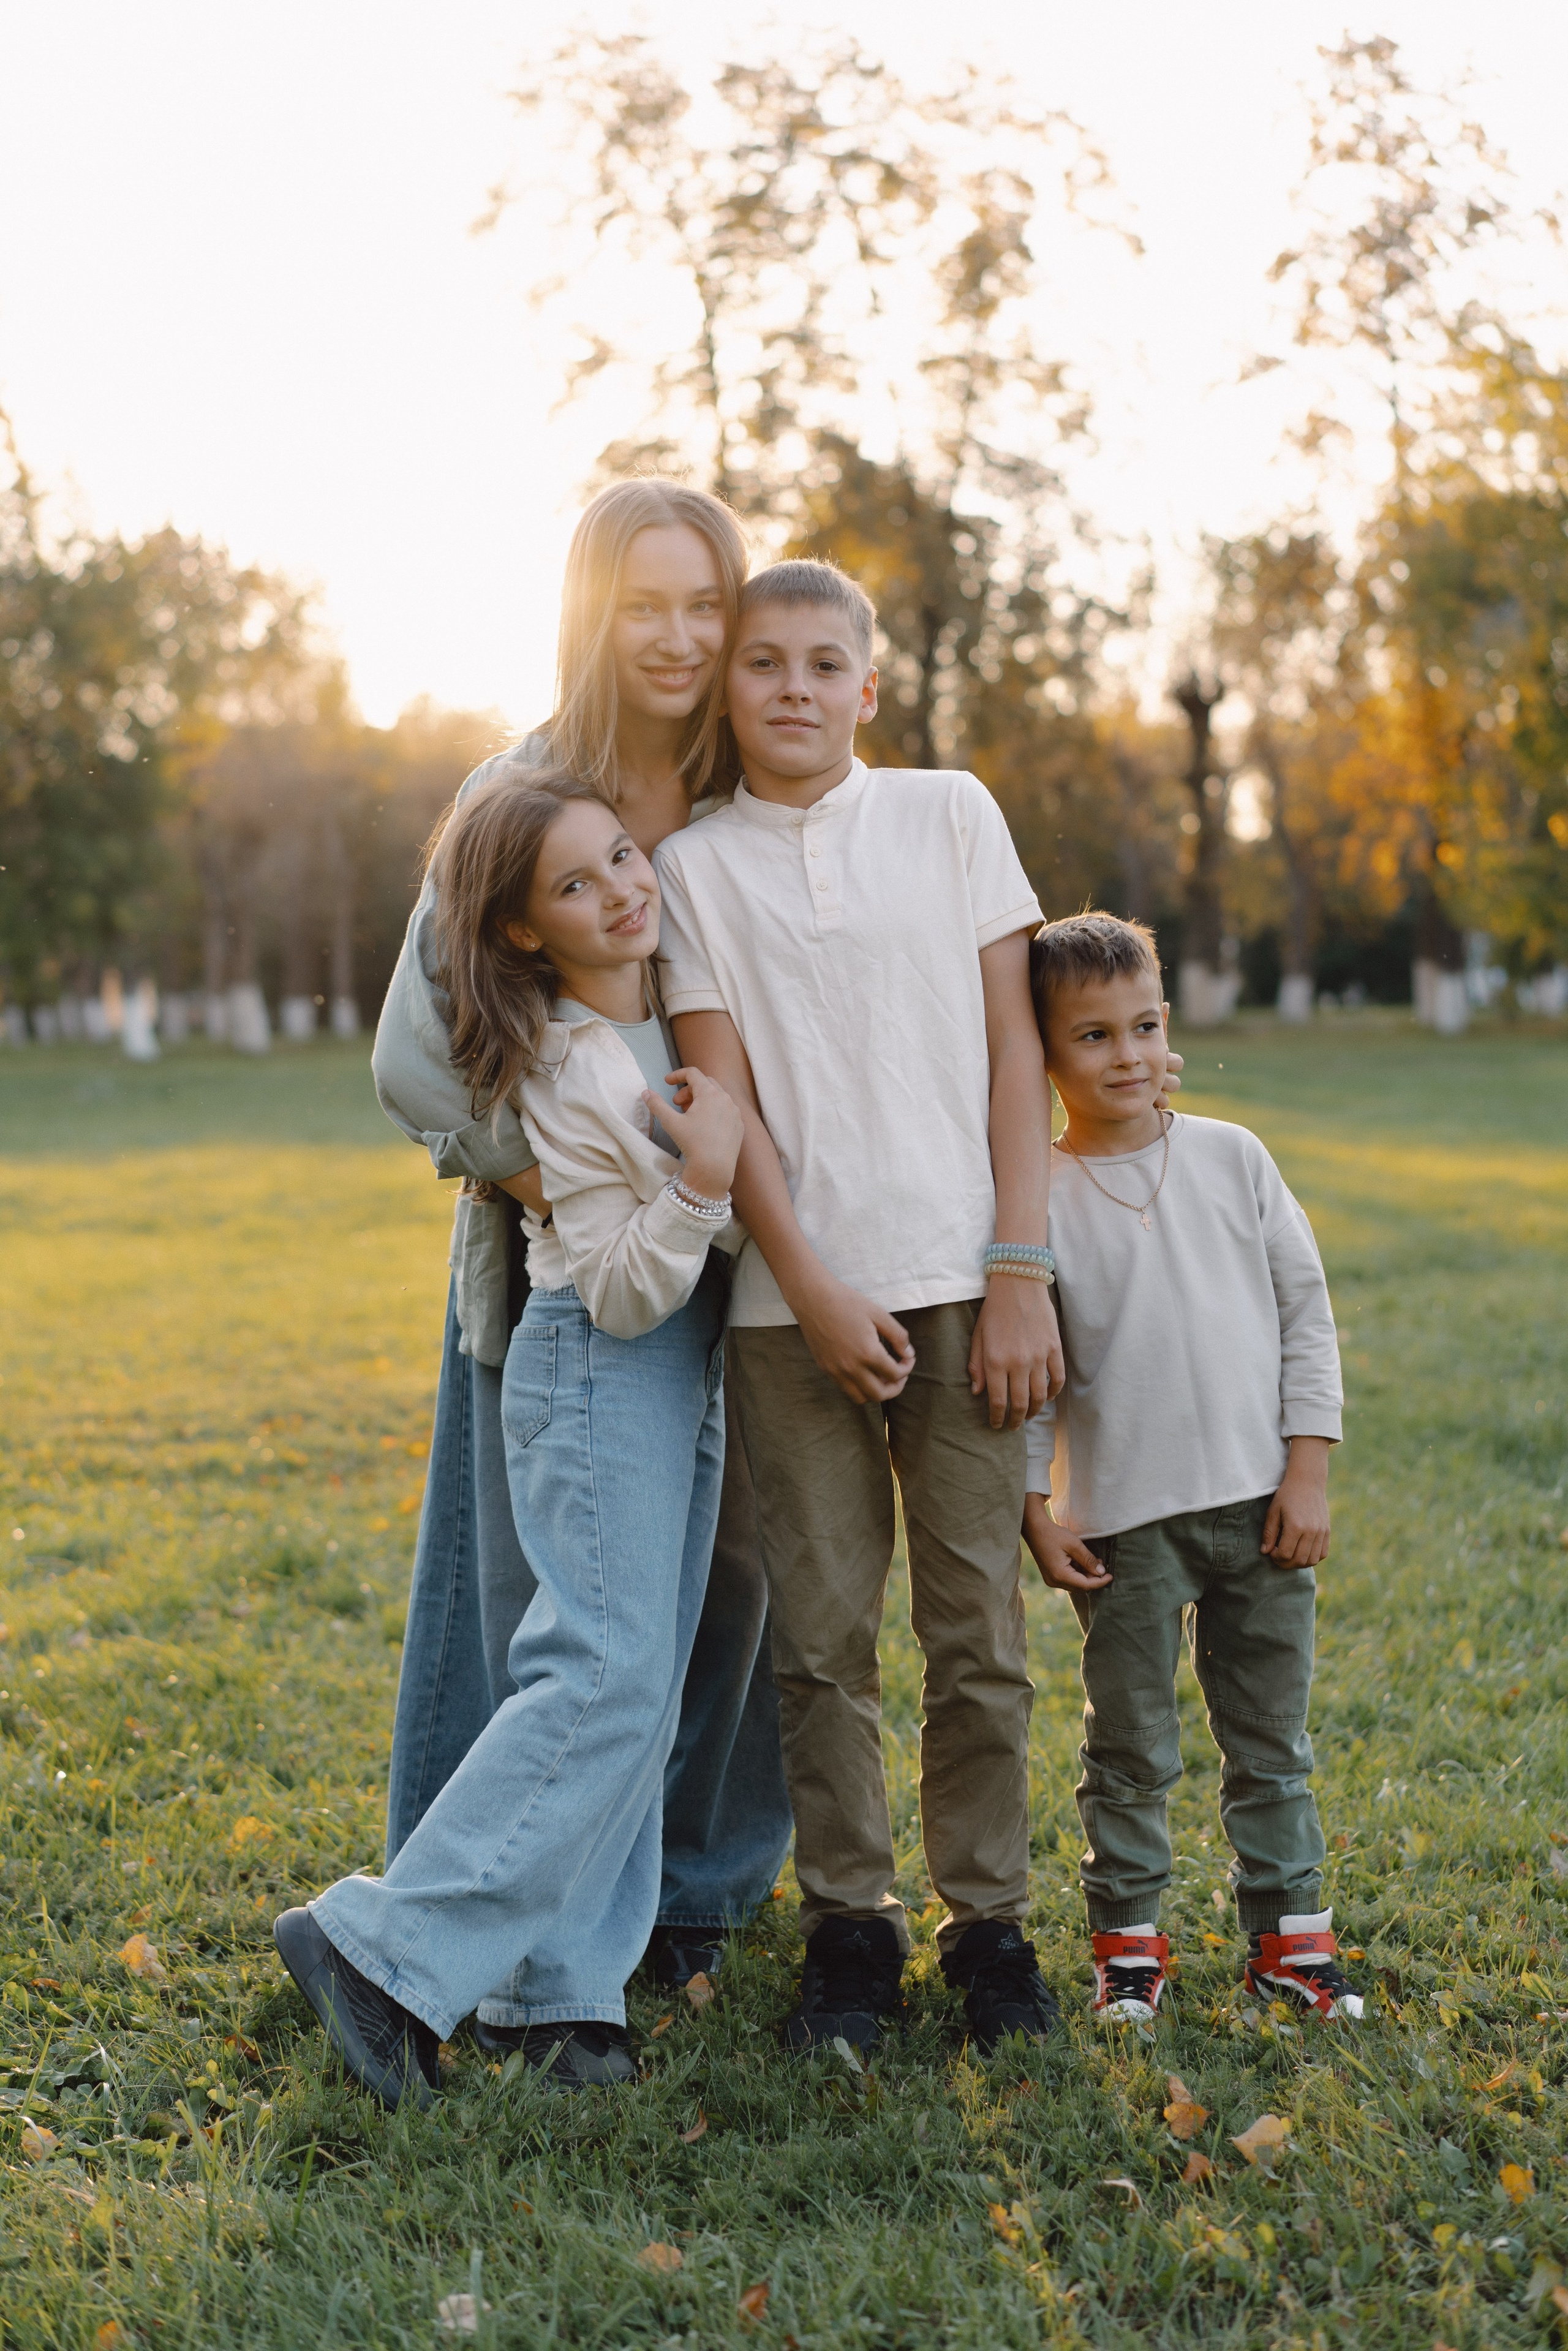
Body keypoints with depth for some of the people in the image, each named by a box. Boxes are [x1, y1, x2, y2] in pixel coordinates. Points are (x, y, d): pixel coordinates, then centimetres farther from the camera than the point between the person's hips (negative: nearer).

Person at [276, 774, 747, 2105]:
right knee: (608, 1671, -17)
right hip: (601, 1369, -8)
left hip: (684, 1369, 9)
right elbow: (626, 1293, -20)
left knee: (641, 1685, 5)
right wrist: (706, 1175, -32)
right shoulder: (574, 1072, -19)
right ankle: (384, 1954, -12)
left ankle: (565, 1988, 9)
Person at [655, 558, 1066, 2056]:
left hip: (961, 1280, 0)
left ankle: (988, 1919, 17)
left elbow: (1014, 1046, 4)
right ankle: (848, 1921, 18)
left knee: (977, 1623, 3)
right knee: (822, 1631, 4)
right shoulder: (694, 867, 6)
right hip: (797, 1298, 0)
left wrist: (1020, 1272, -3)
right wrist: (815, 1295, -9)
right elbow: (722, 1096, 0)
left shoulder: (951, 816, 7)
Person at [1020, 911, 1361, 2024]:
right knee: (1130, 1751, 7)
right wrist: (1035, 1505, -5)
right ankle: (1130, 1941, 23)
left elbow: (1307, 1312, 5)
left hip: (1258, 1502, 2)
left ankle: (1290, 1933, 25)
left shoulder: (1234, 1158, 3)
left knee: (1272, 1741, 11)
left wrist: (1309, 1471, 0)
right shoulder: (1039, 1197, -4)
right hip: (1125, 1518, -2)